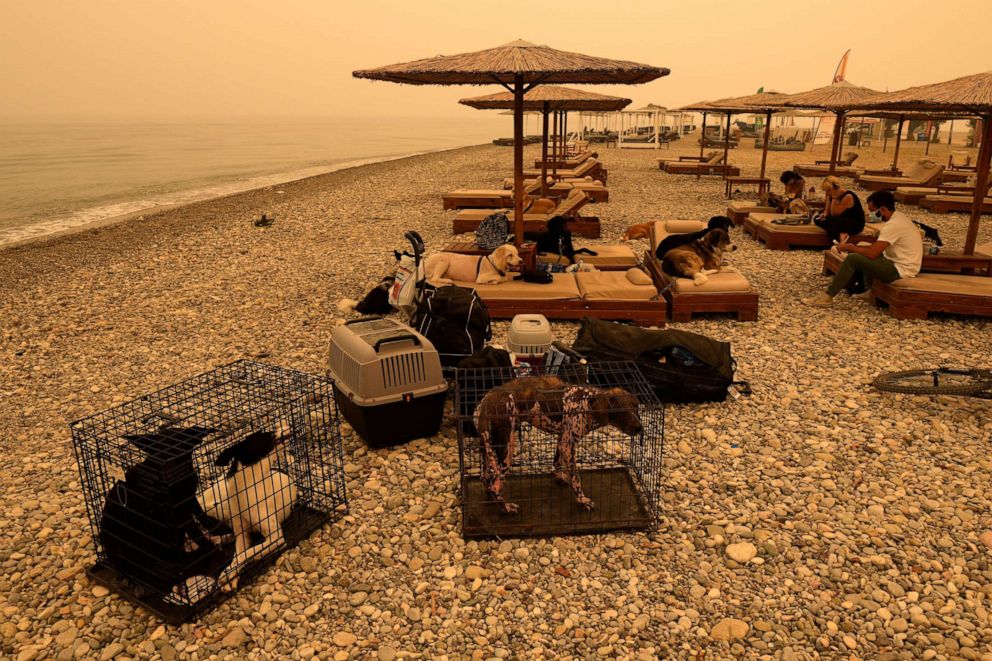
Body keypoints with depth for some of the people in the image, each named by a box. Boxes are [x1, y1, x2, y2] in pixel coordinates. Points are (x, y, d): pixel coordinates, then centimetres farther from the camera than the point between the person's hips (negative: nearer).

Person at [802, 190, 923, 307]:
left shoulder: (894, 225, -23)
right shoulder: (898, 216, 8)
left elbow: (872, 253, -24)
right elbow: (876, 247, 13)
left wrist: (849, 247, -9)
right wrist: (854, 247, 2)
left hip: (901, 269, -10)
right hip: (900, 261, 10)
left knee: (853, 258, -18)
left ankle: (827, 297, -12)